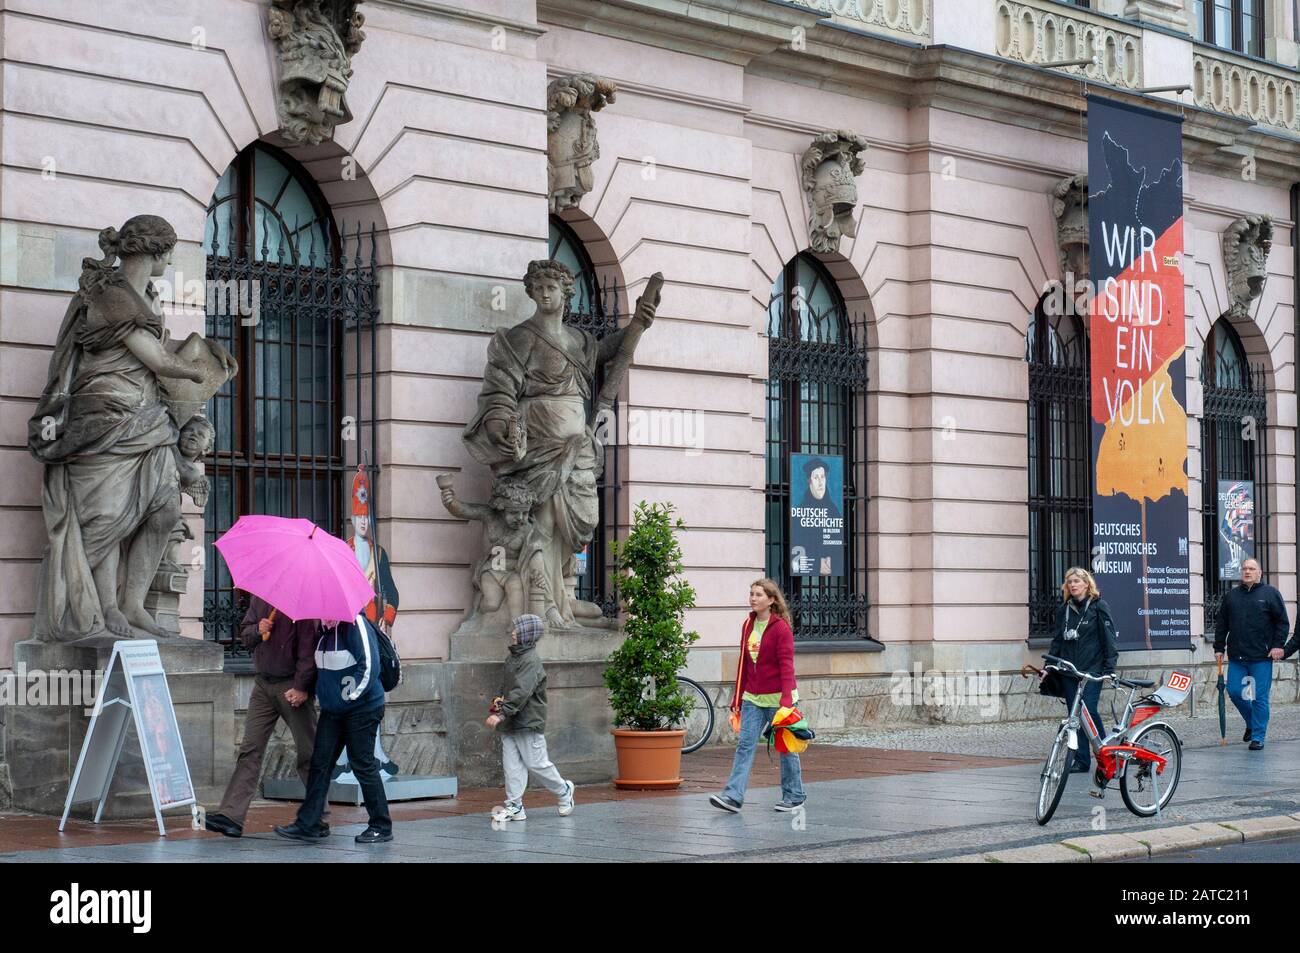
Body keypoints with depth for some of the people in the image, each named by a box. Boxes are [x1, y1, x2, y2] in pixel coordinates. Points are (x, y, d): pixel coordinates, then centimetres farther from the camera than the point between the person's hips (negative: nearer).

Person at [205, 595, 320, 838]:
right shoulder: (259, 597, 10)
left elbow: (308, 646, -13)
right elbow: (244, 634, 18)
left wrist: (301, 686, -17)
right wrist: (257, 630, -6)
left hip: (293, 686, -6)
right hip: (263, 684, 6)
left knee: (307, 752, 4)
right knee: (250, 750, -1)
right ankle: (231, 816, -6)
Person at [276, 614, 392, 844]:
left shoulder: (355, 624, -17)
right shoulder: (324, 628, 10)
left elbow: (369, 665, -21)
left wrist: (351, 694, -16)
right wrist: (321, 692, 17)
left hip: (361, 710, -8)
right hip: (331, 710, 8)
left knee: (363, 765, -2)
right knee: (320, 763, 2)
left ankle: (381, 827, 10)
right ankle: (307, 824, 2)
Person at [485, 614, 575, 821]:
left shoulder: (531, 661, -16)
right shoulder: (512, 659, 12)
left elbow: (521, 692, -26)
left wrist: (502, 713, -33)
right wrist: (500, 700, 8)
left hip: (529, 725, -8)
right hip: (509, 726, 8)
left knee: (537, 764, 2)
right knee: (512, 766, 4)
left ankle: (564, 791, 23)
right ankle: (514, 807, 7)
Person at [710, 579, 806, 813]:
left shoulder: (781, 628, -11)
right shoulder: (748, 625, 9)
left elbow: (786, 666, -16)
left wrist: (786, 700, -24)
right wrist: (737, 697, 14)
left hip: (777, 697, -6)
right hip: (752, 698, 6)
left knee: (785, 746, 6)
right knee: (745, 745, -4)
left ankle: (794, 795, 19)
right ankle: (733, 796, -11)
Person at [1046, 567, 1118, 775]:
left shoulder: (1098, 606, -1)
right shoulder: (1064, 609, 13)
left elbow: (1109, 639, -3)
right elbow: (1057, 639, 18)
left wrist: (1109, 668, -9)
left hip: (1092, 669, -5)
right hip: (1069, 670, 5)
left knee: (1089, 710, -15)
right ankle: (1081, 760, 7)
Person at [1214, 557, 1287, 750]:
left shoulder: (1270, 594, 2)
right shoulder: (1231, 595, 11)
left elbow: (1282, 622, 1)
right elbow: (1221, 624, 16)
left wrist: (1278, 645, -8)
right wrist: (1219, 648, 11)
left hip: (1262, 657, -4)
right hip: (1237, 657, 4)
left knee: (1260, 698, -2)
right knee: (1235, 692, 2)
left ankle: (1258, 736, 6)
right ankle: (1251, 723, 26)